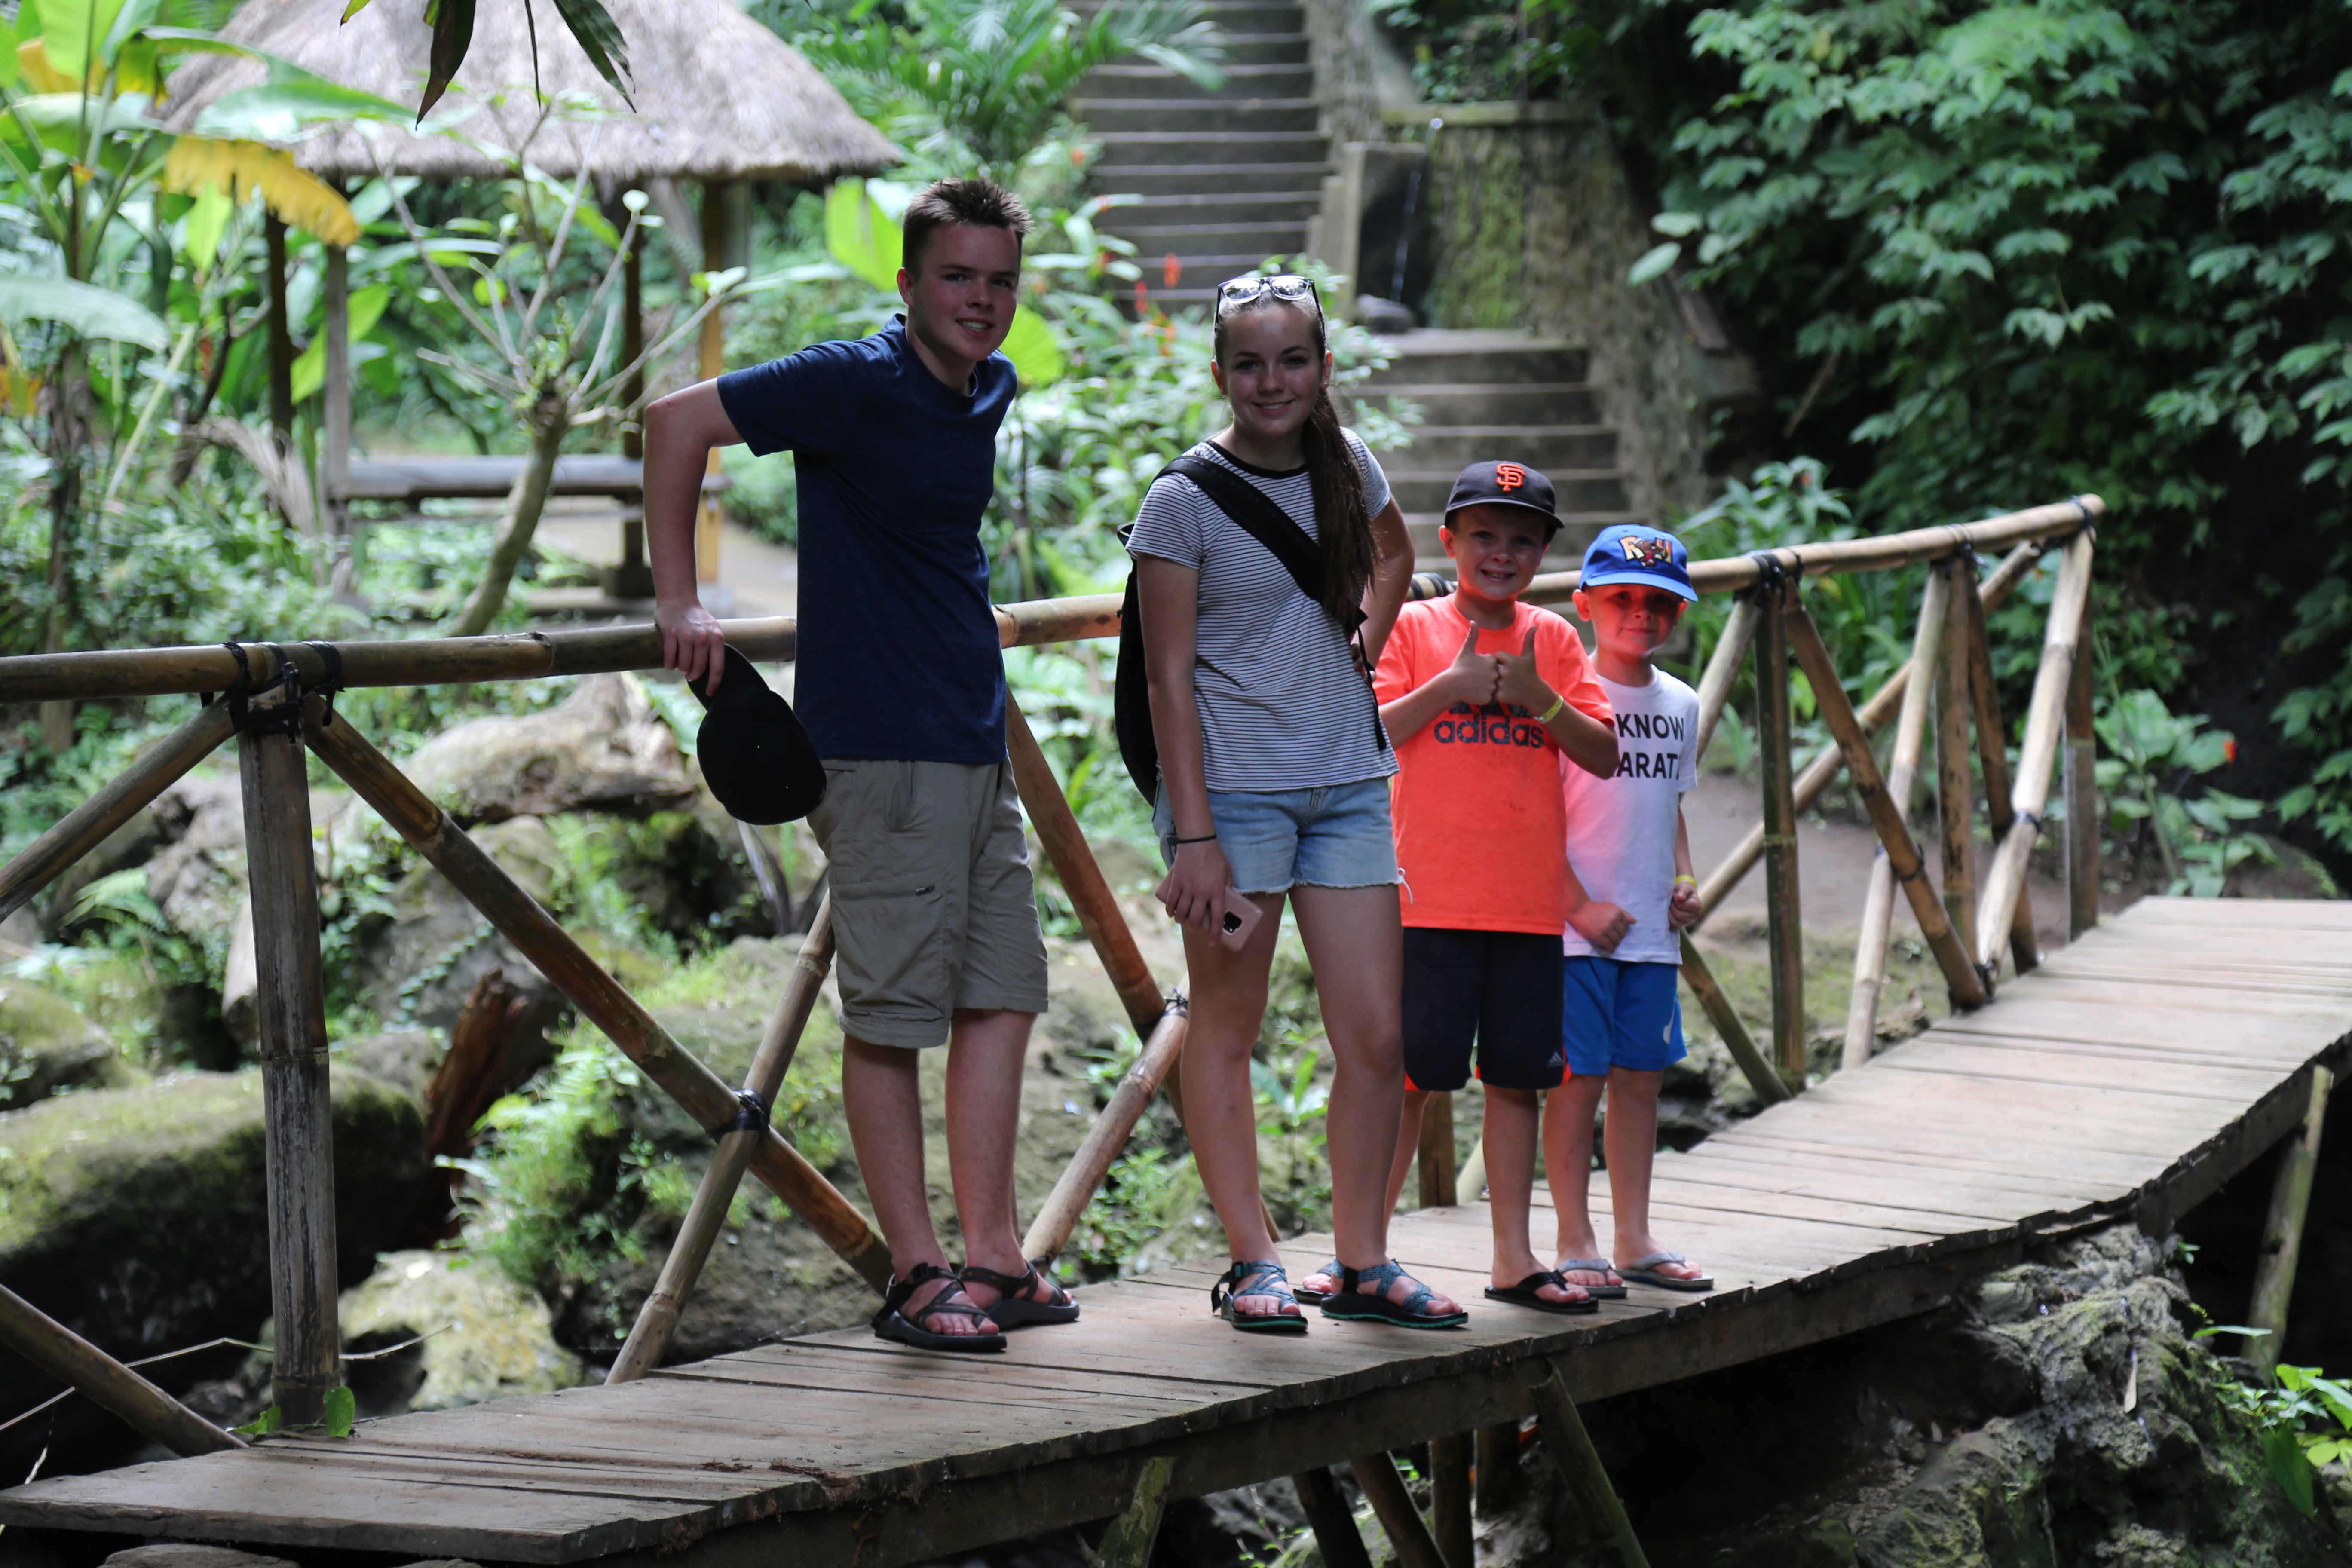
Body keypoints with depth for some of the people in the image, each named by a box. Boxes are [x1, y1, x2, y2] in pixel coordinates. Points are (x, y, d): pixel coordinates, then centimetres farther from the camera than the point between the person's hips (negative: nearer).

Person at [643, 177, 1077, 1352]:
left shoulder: (991, 390, 12)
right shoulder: (857, 384, -13)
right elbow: (677, 422, -13)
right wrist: (677, 602, -13)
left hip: (977, 742, 9)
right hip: (883, 747, -9)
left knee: (1000, 995, 10)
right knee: (894, 1012, -4)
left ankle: (994, 1259, 17)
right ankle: (917, 1277, 1)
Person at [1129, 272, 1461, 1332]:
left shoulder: (1346, 466, 5)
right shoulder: (1184, 500, -9)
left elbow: (1395, 554, 29)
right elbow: (1170, 679, -10)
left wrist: (1362, 647, 11)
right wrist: (1192, 836, -15)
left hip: (1347, 782, 5)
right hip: (1234, 786, -5)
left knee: (1375, 1038, 3)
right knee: (1226, 1032, 2)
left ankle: (1363, 1265, 13)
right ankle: (1252, 1262, 8)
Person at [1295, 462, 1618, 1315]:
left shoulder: (1554, 639, 10)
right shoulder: (1412, 628, 2)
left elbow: (1604, 757, 4)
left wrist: (1537, 697, -11)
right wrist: (1451, 685, -14)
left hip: (1530, 903, 3)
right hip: (1431, 898, -3)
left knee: (1517, 1076, 7)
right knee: (1410, 1075, -2)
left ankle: (1514, 1258, 14)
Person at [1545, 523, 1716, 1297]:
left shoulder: (1679, 705, 13)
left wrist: (1685, 882, 6)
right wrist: (1581, 906, -14)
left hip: (1651, 931, 6)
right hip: (1577, 932, -6)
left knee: (1641, 1076, 10)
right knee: (1579, 1076, -4)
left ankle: (1634, 1238, 17)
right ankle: (1575, 1241, 3)